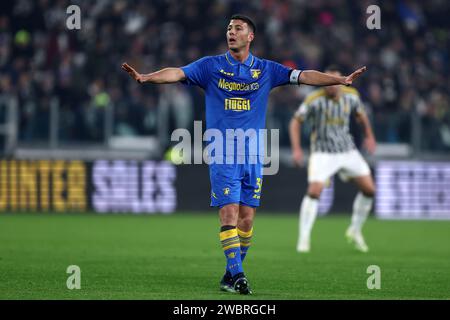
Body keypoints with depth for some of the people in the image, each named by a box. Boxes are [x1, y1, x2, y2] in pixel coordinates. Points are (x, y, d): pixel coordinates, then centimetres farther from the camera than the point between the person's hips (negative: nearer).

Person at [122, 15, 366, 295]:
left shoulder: (266, 70, 8)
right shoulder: (211, 66, 3)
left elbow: (304, 76, 3)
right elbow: (177, 73, -9)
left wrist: (342, 80, -7)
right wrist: (145, 77, -26)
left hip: (253, 155, 2)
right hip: (223, 154, -2)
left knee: (247, 219, 3)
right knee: (229, 215, -11)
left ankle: (232, 274, 14)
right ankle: (236, 274, -11)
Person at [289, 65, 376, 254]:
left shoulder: (351, 96, -4)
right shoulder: (314, 100, -17)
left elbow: (360, 114, 17)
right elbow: (296, 121, -9)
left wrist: (369, 136, 16)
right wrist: (296, 149, -17)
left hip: (348, 151, 5)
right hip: (323, 152, -5)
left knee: (369, 189, 1)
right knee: (314, 191, -21)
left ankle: (355, 231, 21)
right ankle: (304, 239, -12)